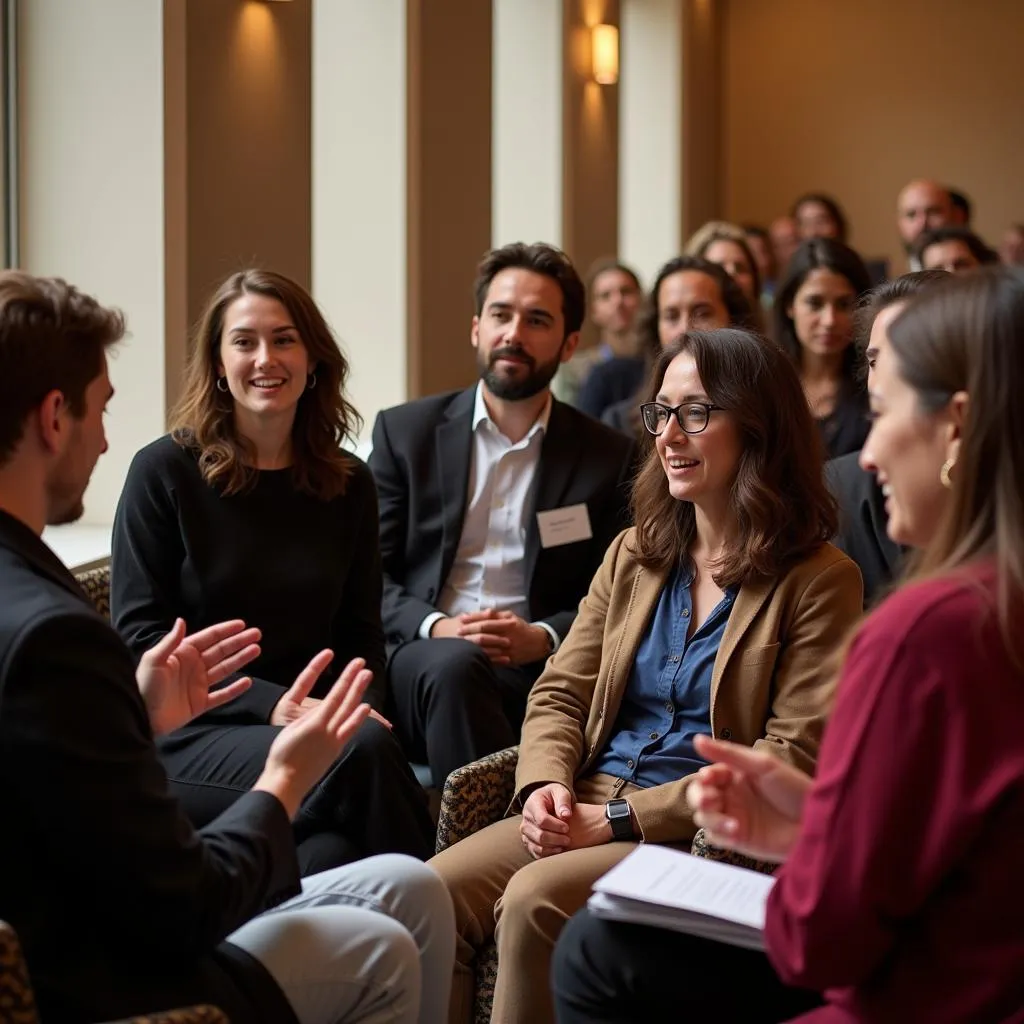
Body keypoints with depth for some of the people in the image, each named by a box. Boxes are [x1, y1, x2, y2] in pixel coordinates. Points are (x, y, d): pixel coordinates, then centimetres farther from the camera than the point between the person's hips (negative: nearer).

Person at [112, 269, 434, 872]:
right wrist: (269, 704, -16)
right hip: (188, 736, -3)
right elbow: (140, 636, -4)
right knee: (363, 754, -32)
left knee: (332, 852, -33)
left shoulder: (349, 485, 13)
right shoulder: (165, 472, 1)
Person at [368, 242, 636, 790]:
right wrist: (434, 628, -12)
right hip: (422, 666, 0)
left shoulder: (608, 457, 13)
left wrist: (544, 638, -11)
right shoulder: (405, 431, 13)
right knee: (453, 664, -36)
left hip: (541, 671, 0)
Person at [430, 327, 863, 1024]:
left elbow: (792, 758, -10)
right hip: (585, 813, 6)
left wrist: (619, 817, -14)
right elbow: (560, 694, 16)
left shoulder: (819, 580, -2)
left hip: (701, 835, -5)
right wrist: (545, 785, -8)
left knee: (533, 897, -31)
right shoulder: (634, 555, 18)